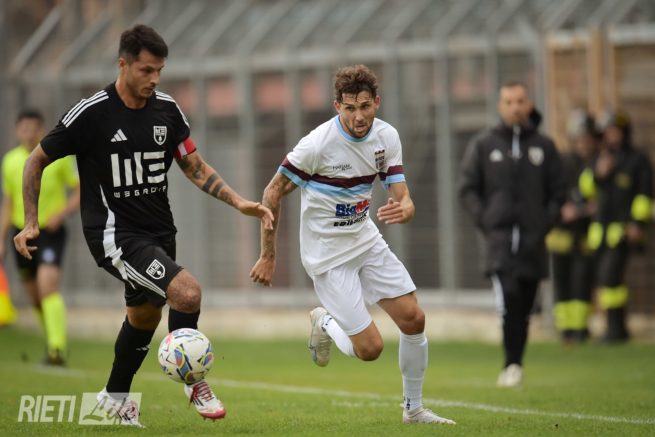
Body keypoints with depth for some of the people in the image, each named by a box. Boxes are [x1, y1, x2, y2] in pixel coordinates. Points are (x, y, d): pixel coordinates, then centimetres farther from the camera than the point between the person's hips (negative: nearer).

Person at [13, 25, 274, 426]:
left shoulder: (167, 110, 0)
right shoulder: (92, 113, -14)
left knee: (145, 316, 22)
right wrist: (31, 223, -7)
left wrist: (239, 203, -5)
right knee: (187, 292, -24)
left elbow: (196, 168, 8)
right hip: (115, 235, -7)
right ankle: (192, 380, -3)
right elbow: (37, 161, -3)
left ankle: (116, 397, 45)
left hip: (159, 233, 7)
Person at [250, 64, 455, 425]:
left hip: (366, 239, 6)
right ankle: (325, 323, 24)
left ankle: (413, 409, 18)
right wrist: (267, 256, -9)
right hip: (327, 254, -6)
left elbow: (403, 198, -7)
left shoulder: (387, 137, -6)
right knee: (370, 348, -10)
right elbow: (273, 193, -12)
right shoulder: (317, 145, -23)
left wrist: (403, 210, -33)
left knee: (413, 318, -1)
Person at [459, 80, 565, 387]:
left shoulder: (544, 147, 11)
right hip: (499, 236, -2)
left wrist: (545, 223, -1)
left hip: (533, 240, 2)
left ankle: (514, 365, 14)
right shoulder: (482, 145, 7)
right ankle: (512, 363, -15)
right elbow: (468, 189, 7)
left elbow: (557, 192, 13)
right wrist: (485, 221, -4)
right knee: (509, 298, -20)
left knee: (523, 309, 4)